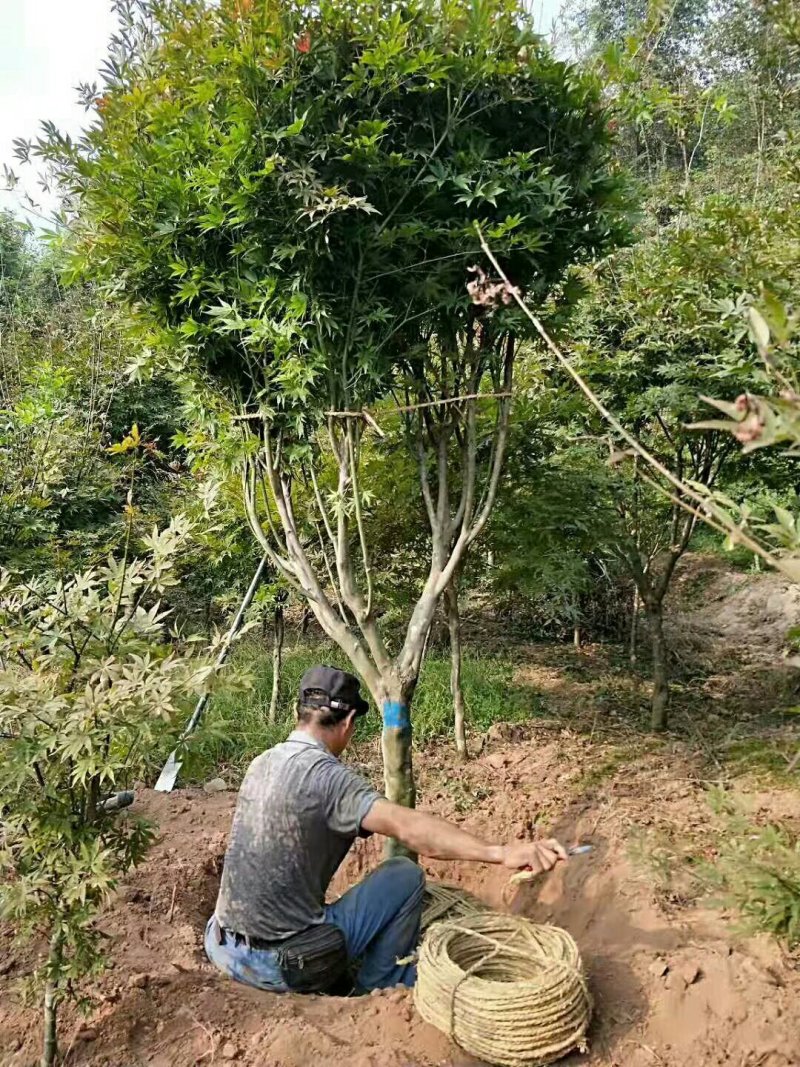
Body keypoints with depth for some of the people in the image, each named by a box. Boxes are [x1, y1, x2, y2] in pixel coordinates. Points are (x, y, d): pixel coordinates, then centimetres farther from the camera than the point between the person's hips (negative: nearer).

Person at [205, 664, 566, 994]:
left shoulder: (261, 764, 5)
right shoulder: (325, 774, -19)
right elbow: (408, 827, -32)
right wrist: (501, 853, -39)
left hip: (224, 951, 8)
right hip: (283, 964, -7)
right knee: (405, 875, 3)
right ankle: (383, 988, 18)